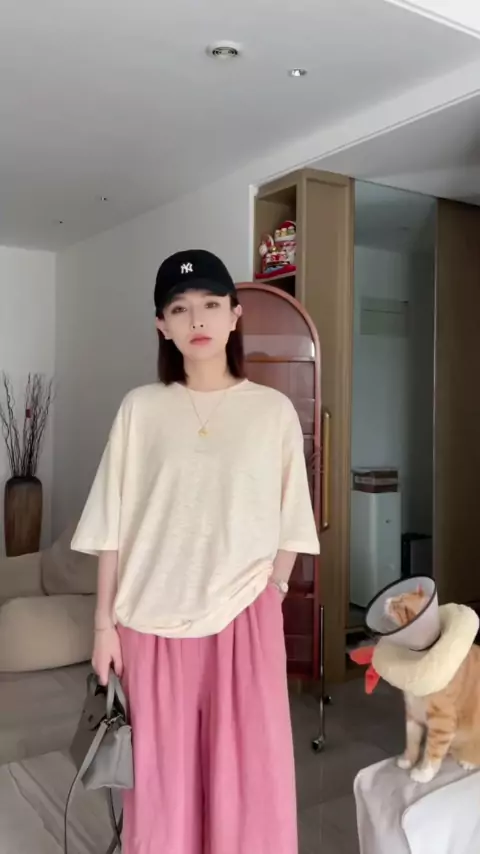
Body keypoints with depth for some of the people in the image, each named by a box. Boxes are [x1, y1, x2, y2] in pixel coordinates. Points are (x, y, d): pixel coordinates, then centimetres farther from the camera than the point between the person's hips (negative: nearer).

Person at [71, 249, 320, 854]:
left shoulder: (274, 410, -1)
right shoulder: (141, 408, -1)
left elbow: (290, 522, 4)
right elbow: (113, 523, 0)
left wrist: (271, 591, -2)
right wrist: (104, 621, -1)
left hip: (244, 617, 0)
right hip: (153, 619, 1)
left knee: (252, 777, 7)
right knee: (160, 781, 12)